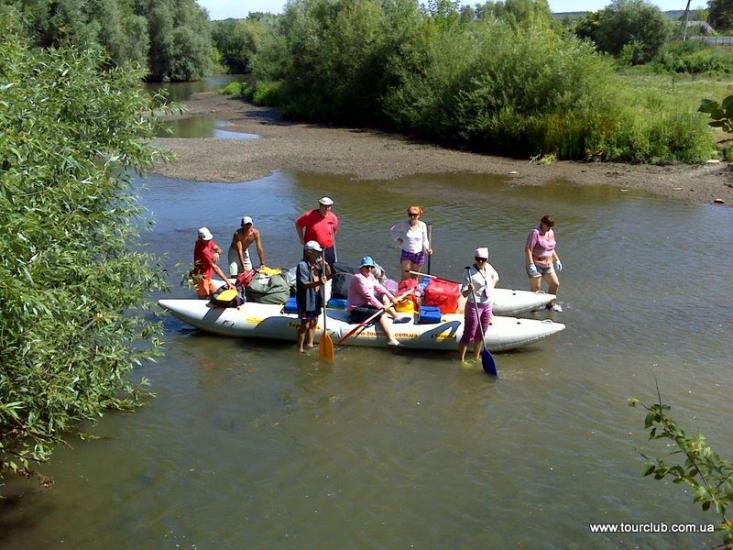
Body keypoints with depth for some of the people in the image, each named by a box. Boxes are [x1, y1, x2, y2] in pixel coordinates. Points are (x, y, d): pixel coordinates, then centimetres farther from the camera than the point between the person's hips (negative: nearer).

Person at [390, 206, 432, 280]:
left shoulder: (422, 225, -7)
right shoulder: (404, 224, -9)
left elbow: (424, 240, 1)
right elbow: (392, 229, 7)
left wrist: (427, 249, -14)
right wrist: (398, 239, -1)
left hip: (418, 254, 1)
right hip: (406, 254, -1)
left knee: (414, 277, 13)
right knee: (405, 278, -1)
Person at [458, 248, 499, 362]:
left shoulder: (488, 267, -2)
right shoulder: (471, 273, -20)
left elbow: (495, 276, 22)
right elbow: (464, 294, -22)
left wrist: (491, 287, 7)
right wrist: (469, 290, -43)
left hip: (487, 305, 7)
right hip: (474, 306, -7)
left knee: (480, 335, 17)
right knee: (469, 335, -4)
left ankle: (476, 358, 30)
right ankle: (461, 360, 3)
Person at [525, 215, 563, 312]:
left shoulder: (551, 232, 10)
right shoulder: (535, 233, -15)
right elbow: (528, 250, -21)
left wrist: (557, 260, 20)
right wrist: (531, 265, -27)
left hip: (548, 265, 8)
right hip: (536, 265, -8)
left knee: (555, 284, 11)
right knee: (535, 288, -2)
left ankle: (550, 304, 28)